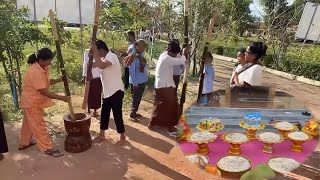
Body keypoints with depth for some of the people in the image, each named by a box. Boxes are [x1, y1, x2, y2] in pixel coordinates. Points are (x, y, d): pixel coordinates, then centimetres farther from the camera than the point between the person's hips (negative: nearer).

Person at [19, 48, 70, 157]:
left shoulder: (42, 68, 0)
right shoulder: (36, 72, -31)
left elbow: (47, 82, 10)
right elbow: (44, 92, -31)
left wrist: (59, 80, -8)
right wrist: (62, 98, -27)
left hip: (33, 101, 10)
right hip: (32, 103, -10)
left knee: (29, 123, 24)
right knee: (39, 126, 0)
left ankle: (24, 143, 42)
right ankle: (48, 148, 10)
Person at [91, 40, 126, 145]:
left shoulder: (111, 56, -18)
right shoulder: (104, 58, 13)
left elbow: (101, 66, -36)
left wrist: (94, 52, -28)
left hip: (116, 91, -10)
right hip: (107, 92, 10)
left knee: (117, 114, 0)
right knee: (104, 113, 16)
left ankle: (122, 136, 17)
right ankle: (101, 135, 30)